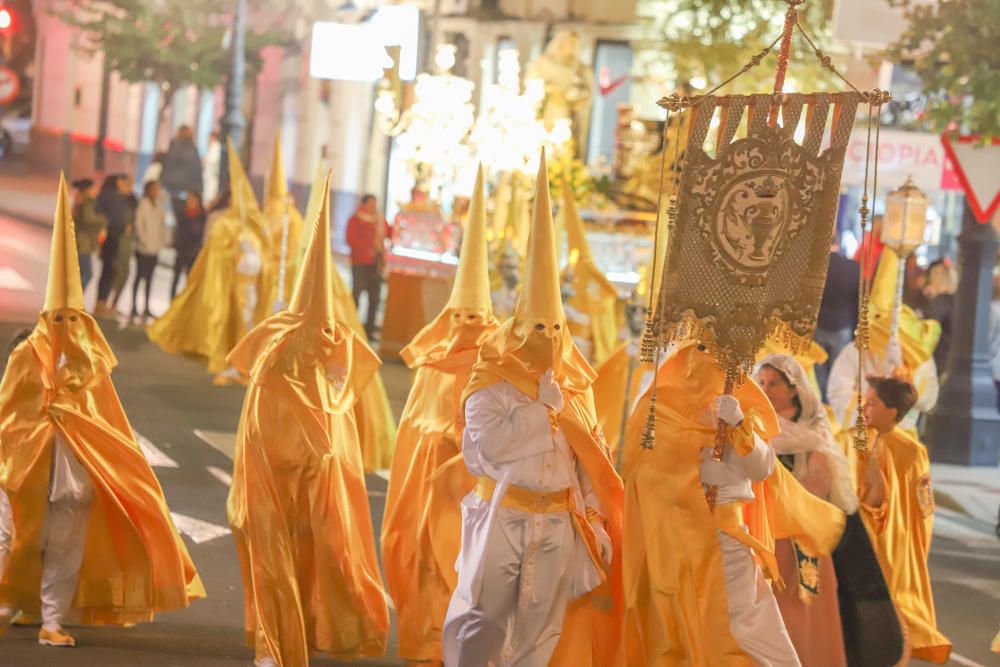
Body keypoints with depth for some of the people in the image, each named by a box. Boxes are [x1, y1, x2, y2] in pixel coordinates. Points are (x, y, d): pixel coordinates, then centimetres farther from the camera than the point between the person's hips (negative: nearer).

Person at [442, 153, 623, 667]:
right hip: (502, 519, -4)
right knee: (482, 624, -3)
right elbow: (487, 446, -22)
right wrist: (544, 403, -17)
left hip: (557, 524, 4)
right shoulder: (493, 383, -7)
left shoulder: (573, 385, 7)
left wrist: (596, 520, 4)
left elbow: (588, 460, 11)